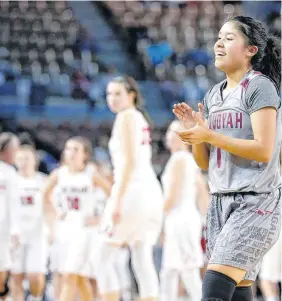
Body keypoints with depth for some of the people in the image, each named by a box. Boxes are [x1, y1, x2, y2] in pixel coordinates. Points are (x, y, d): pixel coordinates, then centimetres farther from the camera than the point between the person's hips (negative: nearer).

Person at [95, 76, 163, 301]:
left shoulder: (126, 117, -5)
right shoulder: (140, 118, 21)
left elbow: (129, 161, -15)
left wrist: (117, 200, -20)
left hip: (133, 190, -9)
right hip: (151, 190, 9)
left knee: (105, 257, -4)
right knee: (143, 260, 7)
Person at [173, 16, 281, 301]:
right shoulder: (213, 96, 15)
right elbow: (204, 162, 17)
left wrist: (209, 135, -18)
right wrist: (195, 130, -2)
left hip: (256, 202, -8)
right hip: (221, 200, 8)